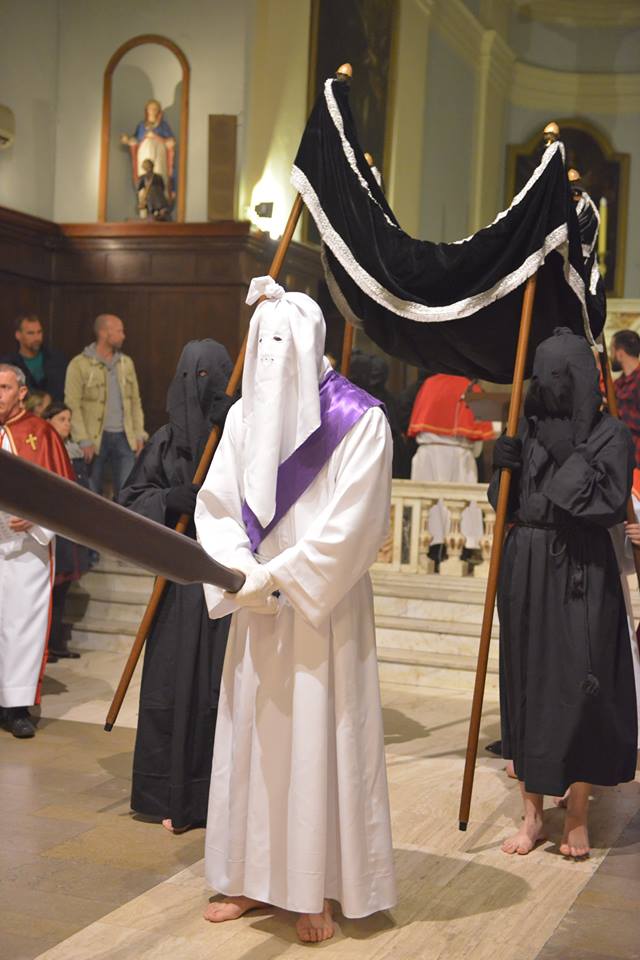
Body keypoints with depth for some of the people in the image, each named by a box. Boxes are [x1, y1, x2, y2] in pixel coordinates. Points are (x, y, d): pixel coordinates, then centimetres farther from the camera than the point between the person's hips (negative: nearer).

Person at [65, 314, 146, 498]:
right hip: (95, 438, -4)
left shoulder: (126, 363, 11)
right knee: (92, 494, 5)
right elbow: (73, 406, -9)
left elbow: (135, 401, 14)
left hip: (124, 437, 4)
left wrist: (139, 434, 6)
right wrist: (84, 441, -15)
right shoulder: (79, 364, -6)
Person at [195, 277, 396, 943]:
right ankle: (255, 879, 22)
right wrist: (241, 568, -13)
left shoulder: (357, 419, -9)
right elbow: (213, 504, 4)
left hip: (323, 609, -5)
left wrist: (278, 575, -16)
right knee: (251, 739, 10)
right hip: (257, 610, 6)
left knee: (316, 743, 0)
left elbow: (350, 525, -15)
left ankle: (317, 890, 12)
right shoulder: (244, 414, 9)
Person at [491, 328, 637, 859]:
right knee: (526, 685, 7)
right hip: (525, 572, 4)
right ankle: (533, 814, 18)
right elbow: (505, 506, 9)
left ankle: (577, 816, 15)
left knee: (579, 688, -1)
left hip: (582, 575, -4)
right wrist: (505, 466, -10)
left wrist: (568, 458, -15)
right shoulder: (527, 430, 7)